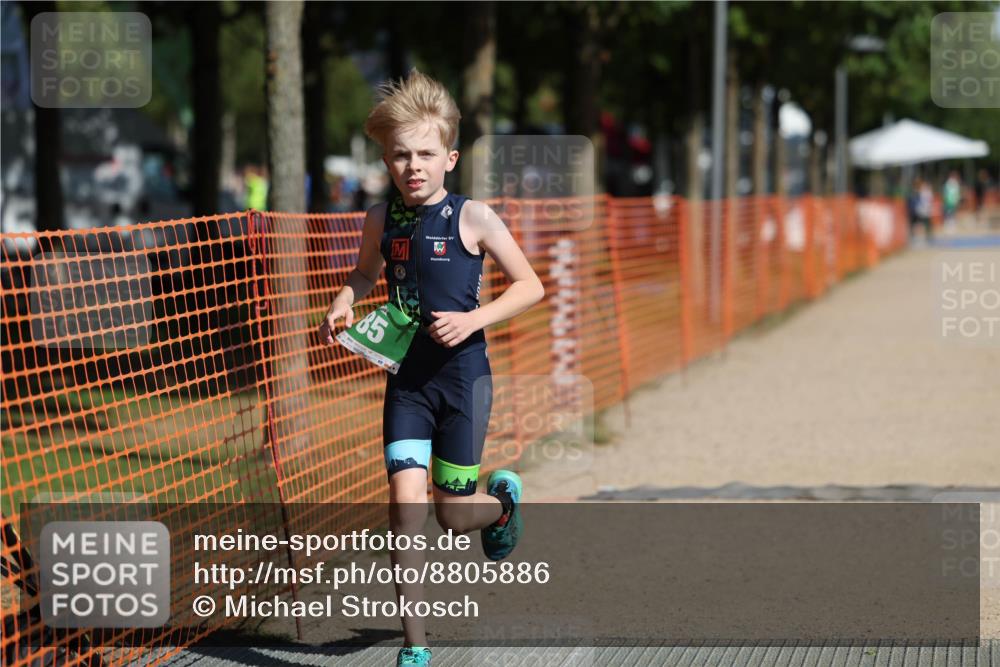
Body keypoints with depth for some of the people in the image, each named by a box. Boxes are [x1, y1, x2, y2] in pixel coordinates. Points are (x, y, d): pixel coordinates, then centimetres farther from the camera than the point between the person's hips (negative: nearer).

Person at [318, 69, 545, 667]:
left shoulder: (472, 217, -10)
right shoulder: (382, 218, 1)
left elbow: (531, 286, -5)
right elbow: (367, 272, 22)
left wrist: (473, 320, -18)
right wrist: (344, 303, 1)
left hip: (463, 375, -3)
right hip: (406, 376, 3)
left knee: (454, 515, 3)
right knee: (405, 498, -10)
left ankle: (503, 497, 42)